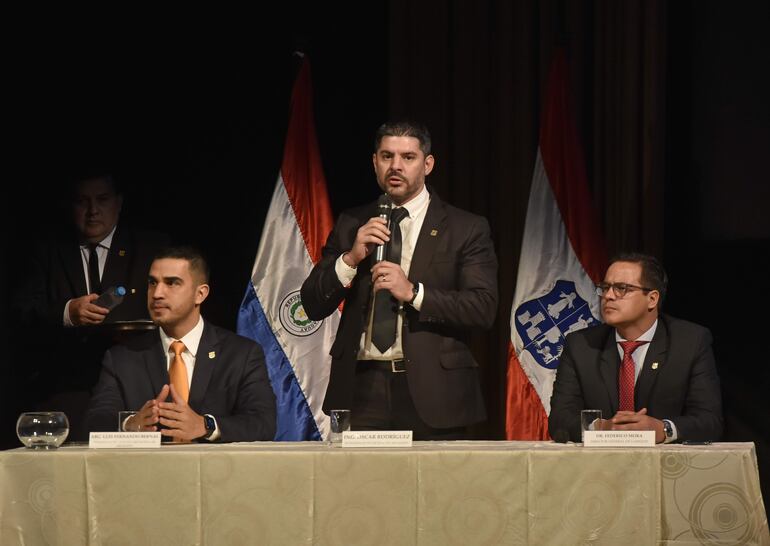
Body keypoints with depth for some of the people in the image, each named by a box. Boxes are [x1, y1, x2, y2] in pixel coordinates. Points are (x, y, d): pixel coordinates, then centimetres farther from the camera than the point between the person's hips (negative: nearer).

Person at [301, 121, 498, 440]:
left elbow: (484, 308, -6)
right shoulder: (351, 225, 14)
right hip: (362, 387, 2)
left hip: (431, 392, -2)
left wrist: (413, 292, -16)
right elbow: (313, 306, 10)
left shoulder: (466, 229, 5)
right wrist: (351, 259, -7)